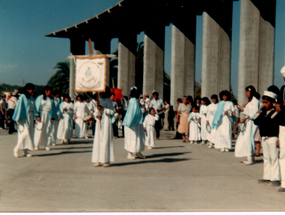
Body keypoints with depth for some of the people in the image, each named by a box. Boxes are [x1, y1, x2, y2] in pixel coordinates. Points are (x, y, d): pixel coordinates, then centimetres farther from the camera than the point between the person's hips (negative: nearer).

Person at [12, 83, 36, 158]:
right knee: (25, 133, -14)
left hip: (30, 118, 8)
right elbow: (19, 107, -10)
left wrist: (33, 119, 13)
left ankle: (25, 150, 10)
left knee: (30, 134, 5)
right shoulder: (22, 97, -8)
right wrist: (18, 119, -13)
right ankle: (16, 149, -3)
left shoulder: (32, 98, 13)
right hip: (24, 118, -8)